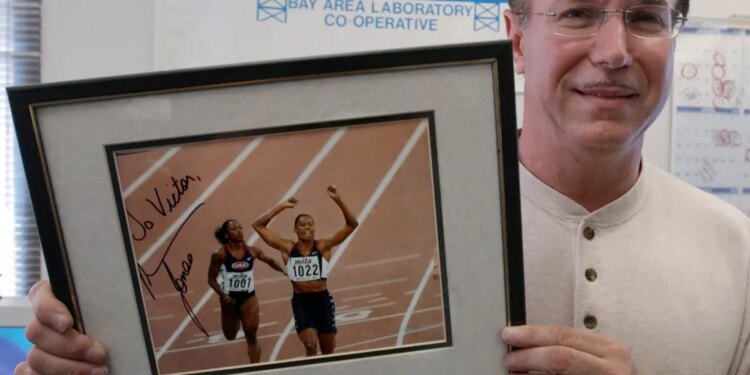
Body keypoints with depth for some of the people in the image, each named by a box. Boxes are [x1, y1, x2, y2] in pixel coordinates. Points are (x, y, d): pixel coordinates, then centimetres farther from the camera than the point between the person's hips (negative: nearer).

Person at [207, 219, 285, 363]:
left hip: (248, 297, 1)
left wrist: (285, 270, -5)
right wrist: (222, 295, -22)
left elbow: (270, 261, 9)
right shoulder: (220, 254, -13)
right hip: (230, 298, -1)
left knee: (252, 336, -1)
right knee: (230, 336, 16)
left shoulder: (252, 251, -6)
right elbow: (212, 279, -8)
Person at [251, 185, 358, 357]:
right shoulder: (288, 248, 0)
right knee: (310, 345, -19)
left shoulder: (323, 246, -3)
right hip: (301, 302, 0)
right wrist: (280, 207, -4)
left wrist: (338, 200, -21)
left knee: (328, 352, 12)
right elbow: (258, 225, 1)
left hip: (322, 300, 1)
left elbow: (352, 224, -10)